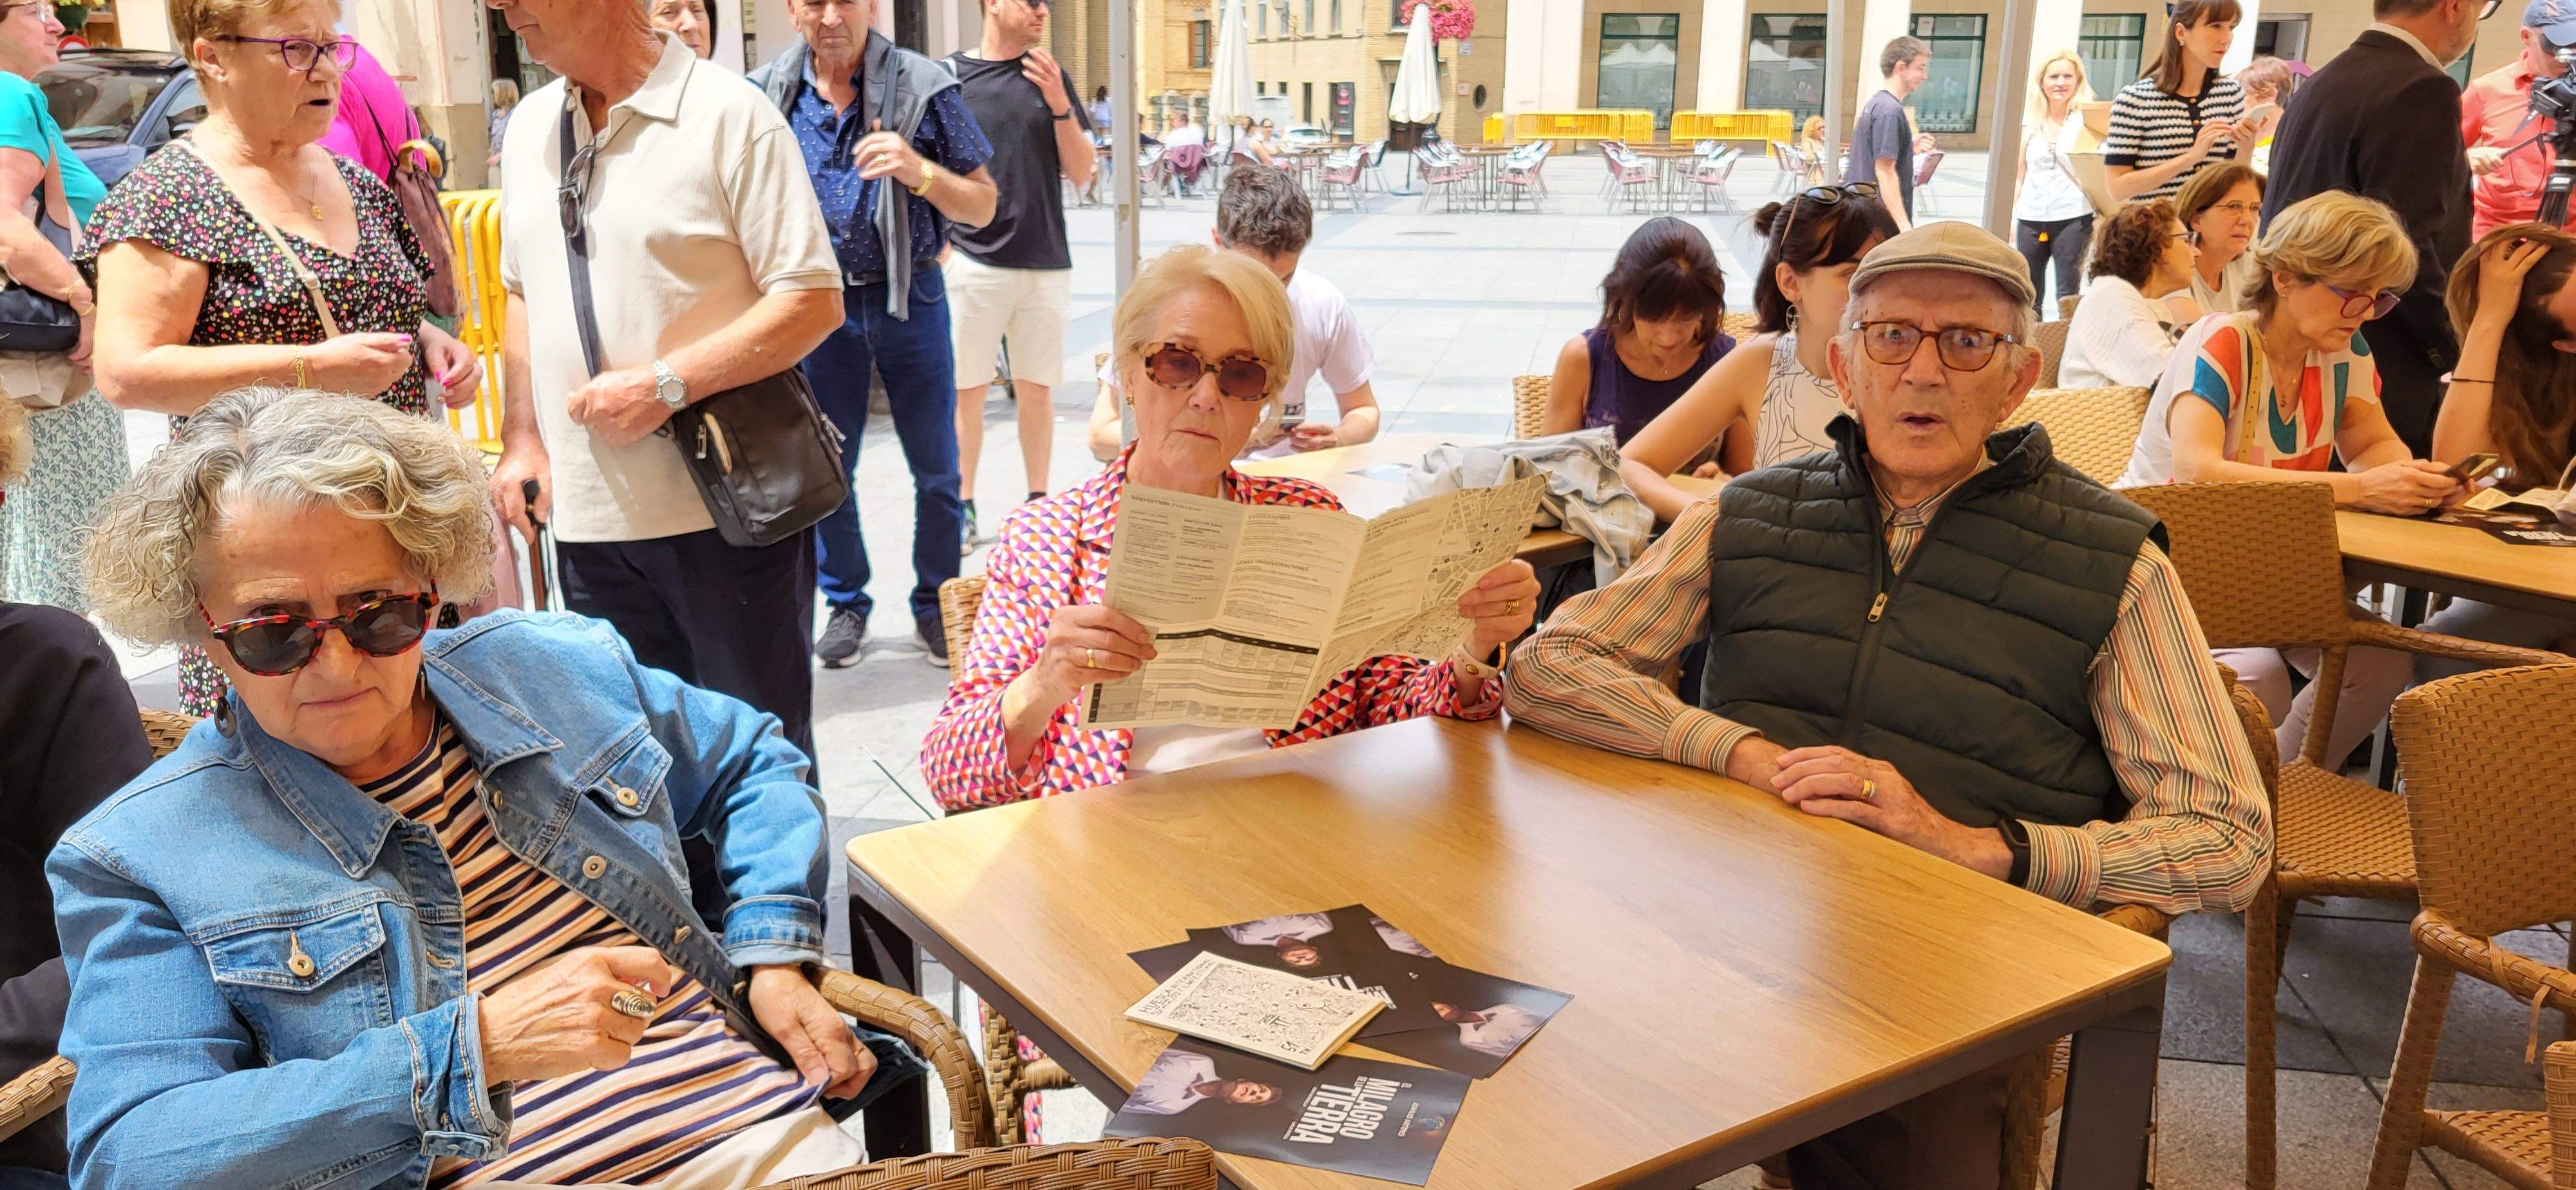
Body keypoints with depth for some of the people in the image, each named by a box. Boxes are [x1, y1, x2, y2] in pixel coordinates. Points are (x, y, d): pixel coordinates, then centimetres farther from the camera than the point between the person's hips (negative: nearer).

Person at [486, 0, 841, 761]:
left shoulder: (727, 114, -8)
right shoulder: (531, 127, 12)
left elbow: (814, 302, -13)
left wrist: (667, 384, -19)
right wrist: (521, 438, 9)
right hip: (586, 518, 6)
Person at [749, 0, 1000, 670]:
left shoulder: (924, 86, -6)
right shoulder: (767, 94, 1)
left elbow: (983, 207, -5)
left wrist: (920, 172, -23)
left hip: (909, 295, -1)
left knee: (936, 470, 5)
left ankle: (936, 609, 22)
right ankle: (846, 605, 27)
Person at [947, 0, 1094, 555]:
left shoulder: (1051, 77, 9)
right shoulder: (950, 74, 0)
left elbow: (1082, 173, 7)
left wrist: (1059, 105, -7)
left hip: (1046, 262, 3)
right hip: (974, 262, -3)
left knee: (1037, 389, 9)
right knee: (966, 391, 2)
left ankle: (1038, 503, 19)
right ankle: (963, 508, 13)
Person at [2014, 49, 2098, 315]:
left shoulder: (2085, 121, 1)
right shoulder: (2030, 123, 10)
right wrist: (2008, 219, 9)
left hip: (2073, 219, -3)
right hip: (2031, 219, 3)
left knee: (2069, 294, -2)